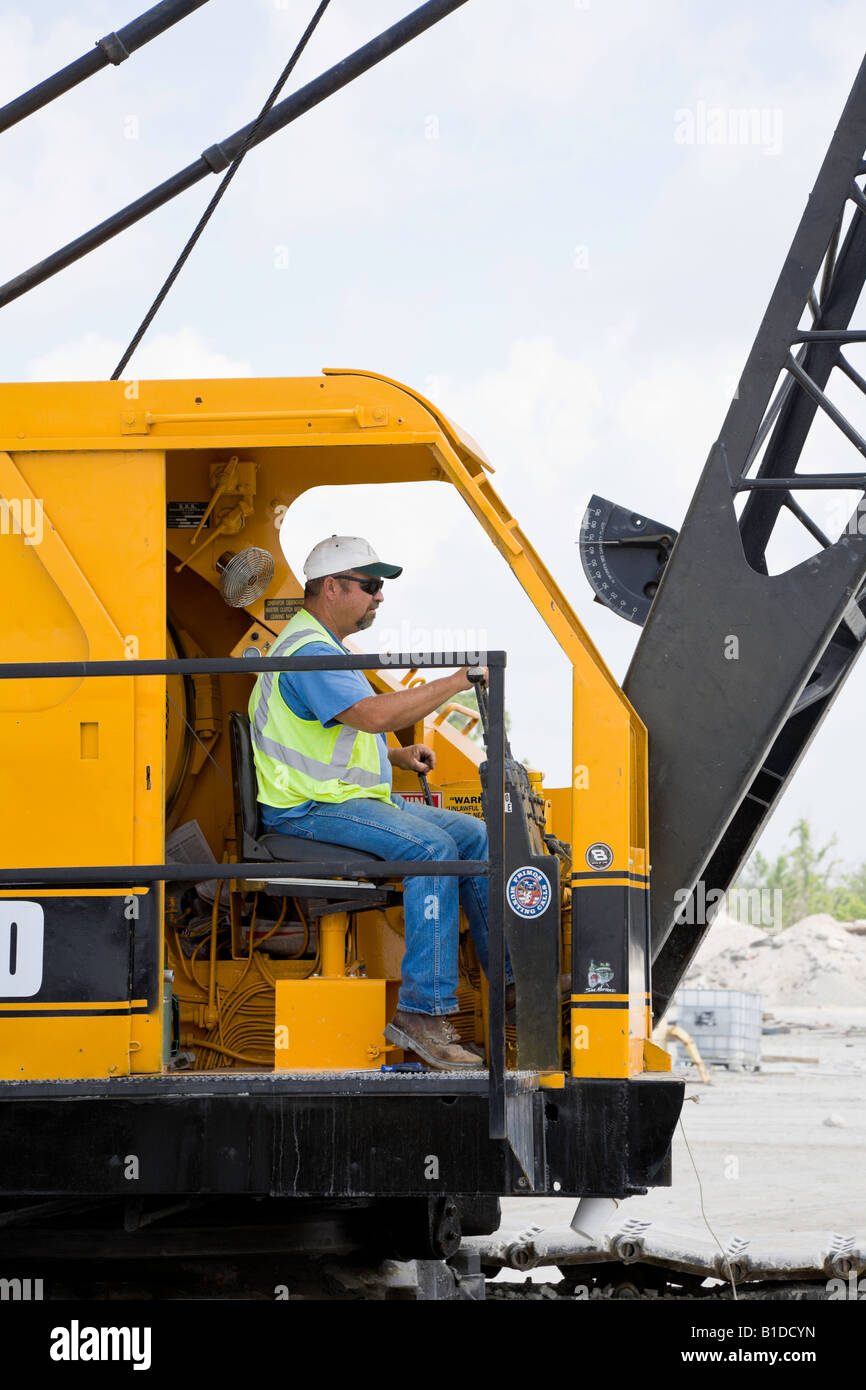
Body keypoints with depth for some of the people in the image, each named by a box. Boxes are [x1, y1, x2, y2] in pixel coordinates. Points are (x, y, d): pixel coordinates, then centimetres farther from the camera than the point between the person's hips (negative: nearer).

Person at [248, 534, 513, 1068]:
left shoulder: (324, 645, 21)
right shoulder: (308, 652, -16)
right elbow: (373, 714, -31)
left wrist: (398, 756, 15)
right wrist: (458, 681, -25)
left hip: (353, 796, 11)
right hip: (312, 809, -11)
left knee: (473, 834, 4)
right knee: (431, 846, -29)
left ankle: (509, 978, 8)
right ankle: (423, 1010, -32)